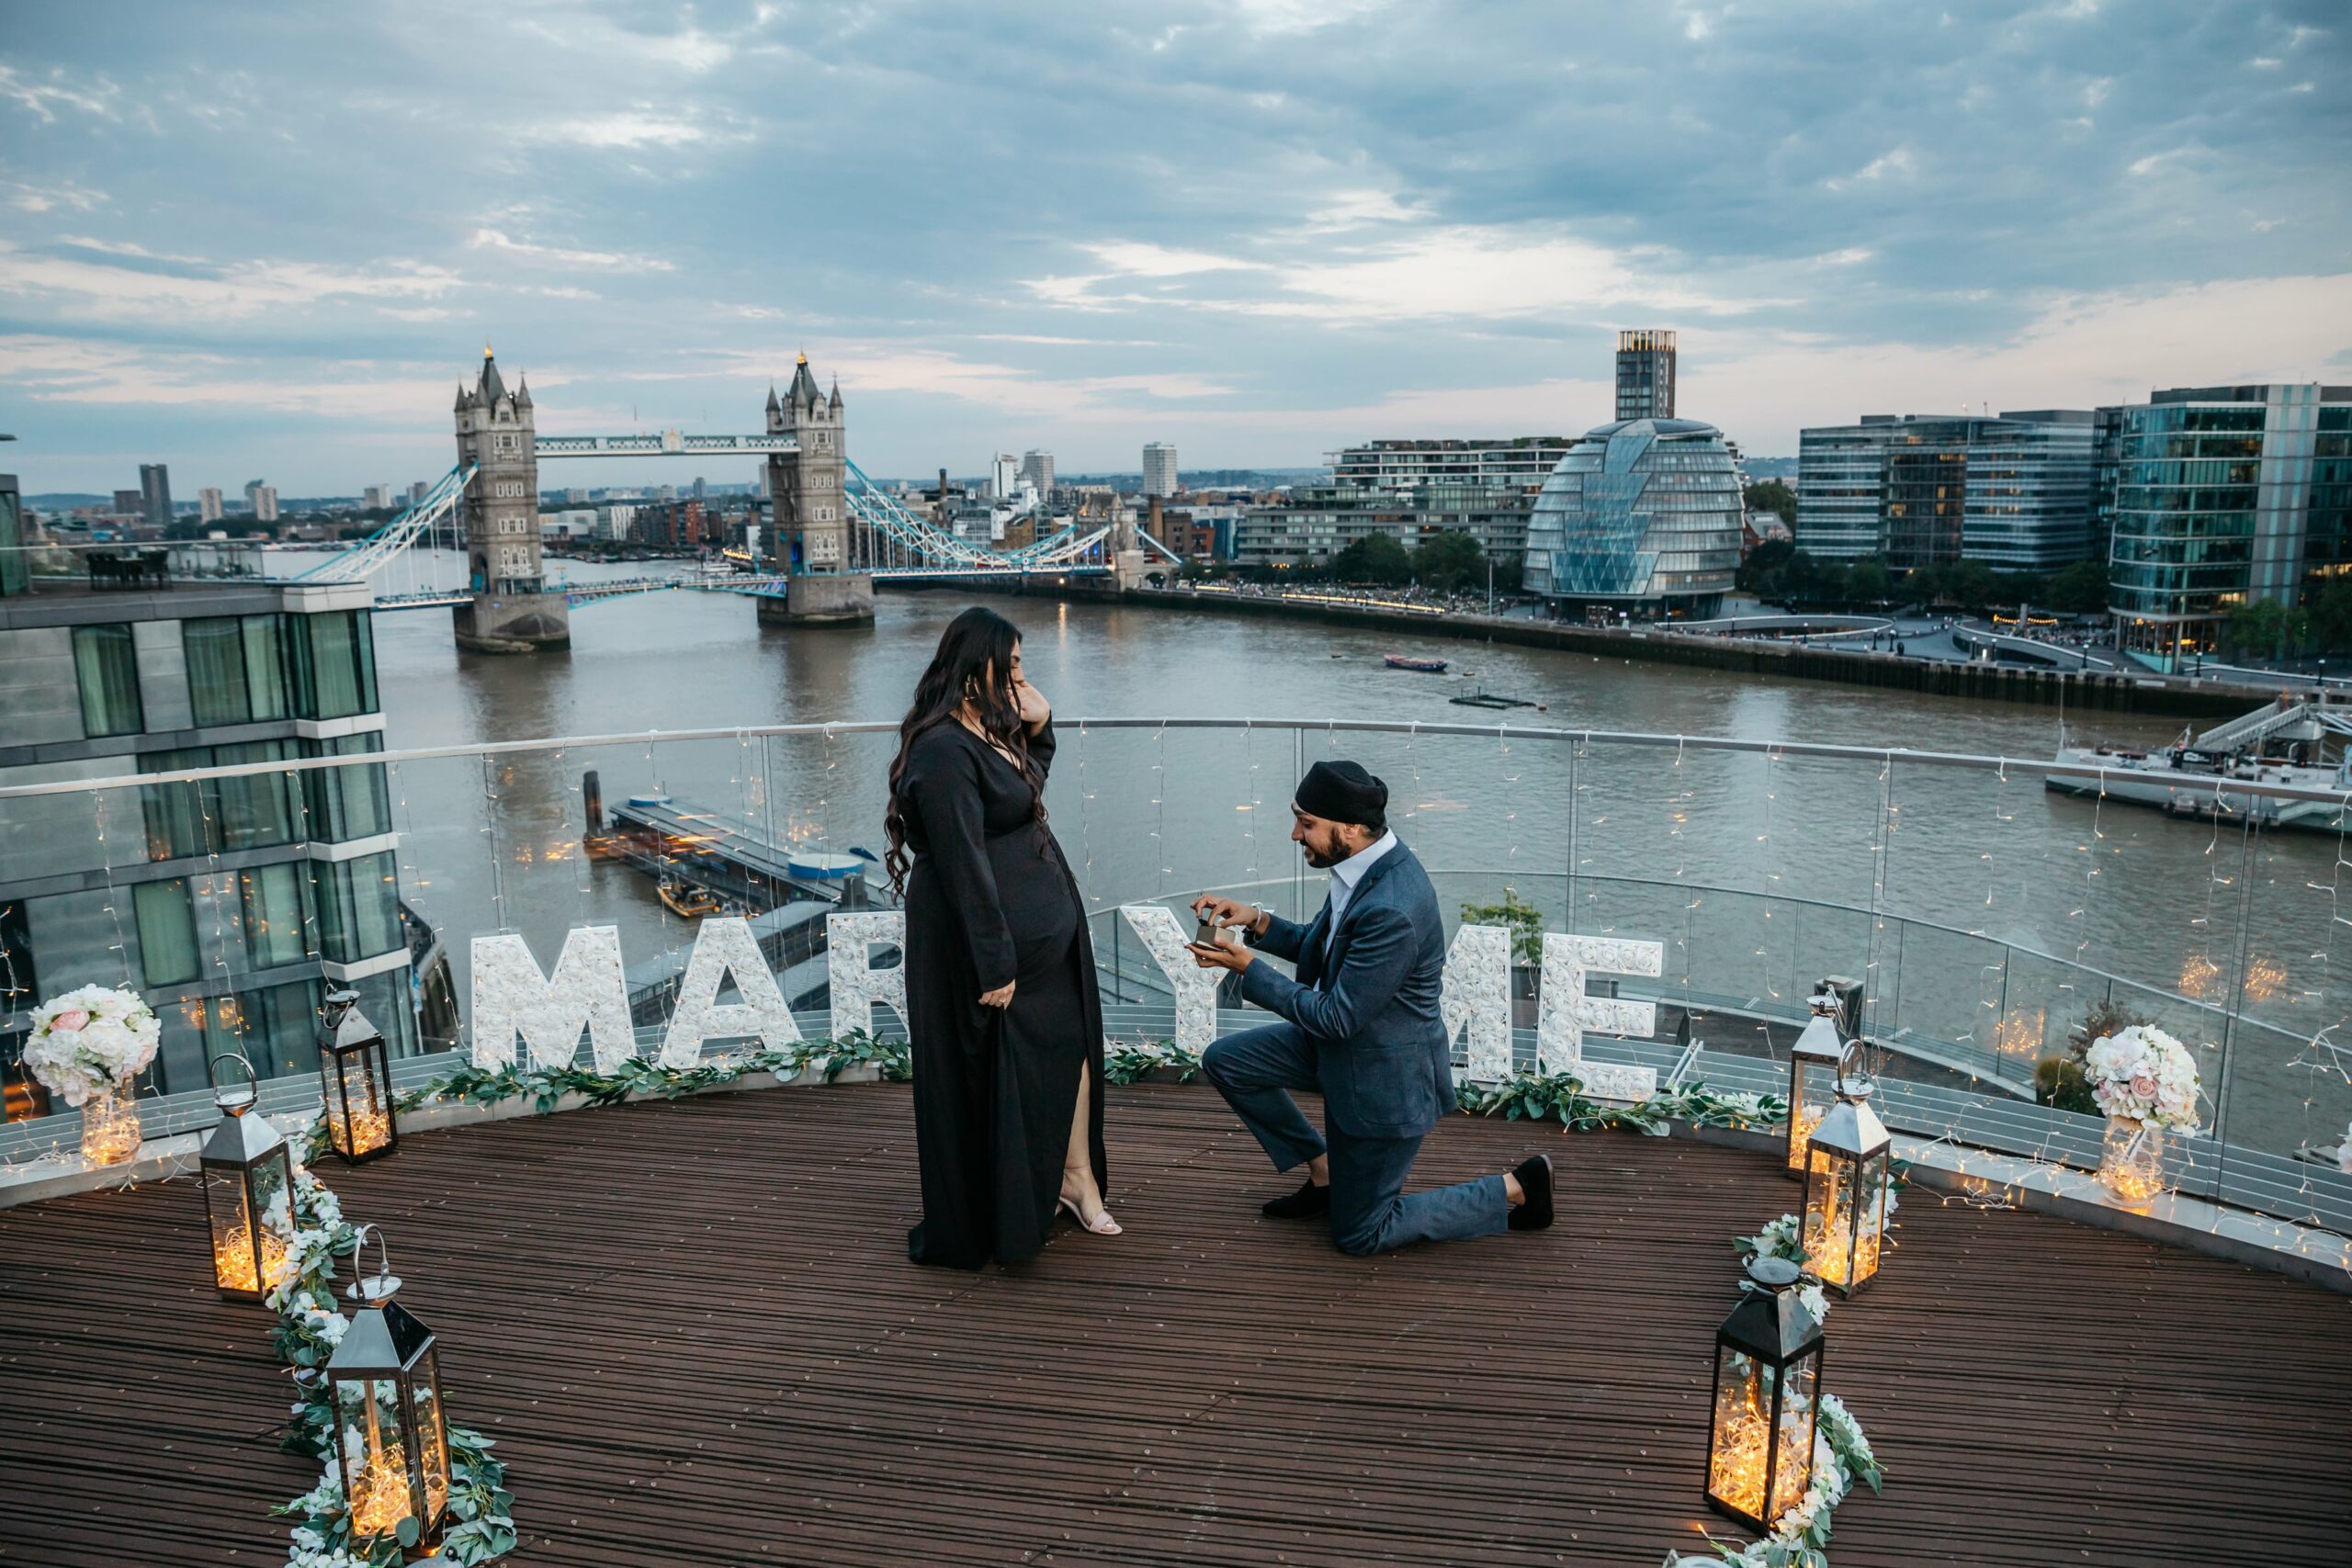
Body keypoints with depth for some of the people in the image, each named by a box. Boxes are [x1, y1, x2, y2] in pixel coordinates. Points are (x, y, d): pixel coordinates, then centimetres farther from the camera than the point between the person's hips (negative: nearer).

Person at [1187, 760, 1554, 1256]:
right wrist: (1258, 922, -6)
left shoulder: (1392, 911, -35)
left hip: (1384, 1079, -9)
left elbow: (1337, 1018, -26)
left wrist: (1247, 966, -21)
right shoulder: (1367, 863, -7)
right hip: (1342, 1046, 9)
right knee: (1224, 1062, 7)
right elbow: (1320, 944, 10)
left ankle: (1516, 1190, 16)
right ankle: (1324, 1173, 21)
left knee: (1359, 1234, 7)